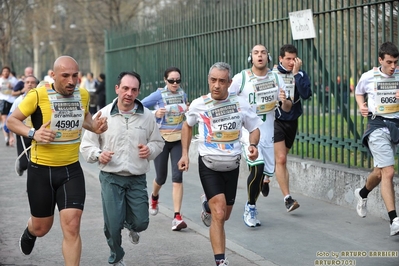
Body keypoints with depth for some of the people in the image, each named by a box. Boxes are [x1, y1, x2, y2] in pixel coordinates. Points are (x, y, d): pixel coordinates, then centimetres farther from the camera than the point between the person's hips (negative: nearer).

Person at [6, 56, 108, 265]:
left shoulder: (83, 95, 1)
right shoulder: (38, 95, -14)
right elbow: (11, 120, -5)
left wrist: (95, 126, 1)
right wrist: (32, 133, -23)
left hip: (72, 170, 2)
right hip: (41, 171, -2)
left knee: (72, 227, -9)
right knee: (41, 228, 14)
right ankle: (29, 232, 52)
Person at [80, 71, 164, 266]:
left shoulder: (147, 116, 2)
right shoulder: (103, 115, -2)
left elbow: (158, 142, 12)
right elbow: (86, 144, 3)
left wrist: (151, 150, -10)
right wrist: (98, 154, -17)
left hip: (137, 179, 1)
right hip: (111, 178, -1)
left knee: (141, 223, 0)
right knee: (112, 225, -2)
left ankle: (131, 226, 40)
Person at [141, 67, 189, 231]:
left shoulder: (182, 94, 3)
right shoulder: (158, 95, -9)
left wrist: (189, 110, -1)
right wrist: (154, 114, -23)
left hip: (179, 139, 2)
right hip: (161, 139, -2)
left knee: (177, 176, -10)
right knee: (161, 177, 9)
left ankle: (177, 217, -10)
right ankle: (154, 197, 46)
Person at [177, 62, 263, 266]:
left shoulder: (240, 104, -7)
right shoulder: (198, 105, -7)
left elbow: (254, 128, 6)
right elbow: (187, 125, 13)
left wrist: (253, 145, -16)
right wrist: (185, 154, 6)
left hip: (232, 166, 3)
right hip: (209, 166, -2)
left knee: (224, 216, 16)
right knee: (219, 214, -17)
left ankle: (208, 205, 52)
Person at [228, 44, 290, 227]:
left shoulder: (276, 78, 4)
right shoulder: (241, 78, -7)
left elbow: (287, 108, 7)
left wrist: (284, 101, -15)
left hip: (268, 134, 5)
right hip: (248, 131, -4)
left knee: (266, 175, 6)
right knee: (258, 168, -22)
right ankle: (250, 208, -2)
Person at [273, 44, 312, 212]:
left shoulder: (301, 75, -1)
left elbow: (306, 94, -19)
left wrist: (296, 73, -20)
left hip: (292, 121, 4)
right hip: (275, 120, -3)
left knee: (280, 159, 17)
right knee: (281, 159, -14)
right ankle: (287, 198, -15)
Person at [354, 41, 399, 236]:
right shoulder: (368, 77, -1)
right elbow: (358, 92, 19)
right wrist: (361, 105, 0)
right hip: (377, 125, -3)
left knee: (380, 172, 15)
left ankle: (362, 194, 47)